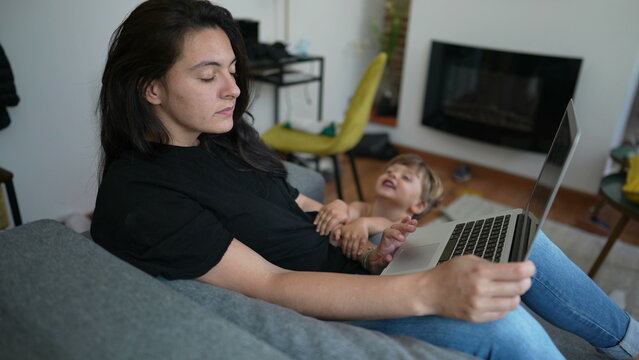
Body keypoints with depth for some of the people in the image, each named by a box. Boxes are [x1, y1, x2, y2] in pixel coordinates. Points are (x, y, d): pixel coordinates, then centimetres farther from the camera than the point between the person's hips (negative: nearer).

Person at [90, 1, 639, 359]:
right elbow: (270, 286, -28)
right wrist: (427, 291, -37)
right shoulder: (135, 198, -19)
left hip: (353, 261, 7)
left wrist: (374, 239, -7)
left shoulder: (227, 137, 4)